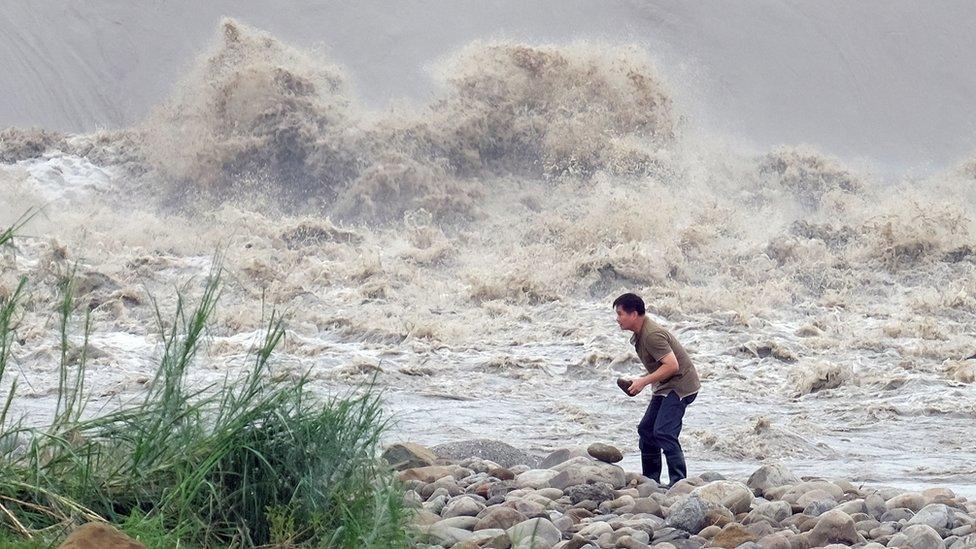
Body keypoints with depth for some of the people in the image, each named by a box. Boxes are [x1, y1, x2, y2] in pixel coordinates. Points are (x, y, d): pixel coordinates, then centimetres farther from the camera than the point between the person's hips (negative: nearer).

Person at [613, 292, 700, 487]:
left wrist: (644, 381, -24)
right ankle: (650, 480, 18)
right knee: (646, 429, 11)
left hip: (680, 386, -11)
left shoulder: (652, 335, -24)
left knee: (663, 433, -18)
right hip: (666, 387, 11)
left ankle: (679, 482, -15)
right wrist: (642, 382, 9)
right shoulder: (640, 334, 10)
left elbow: (672, 365, -29)